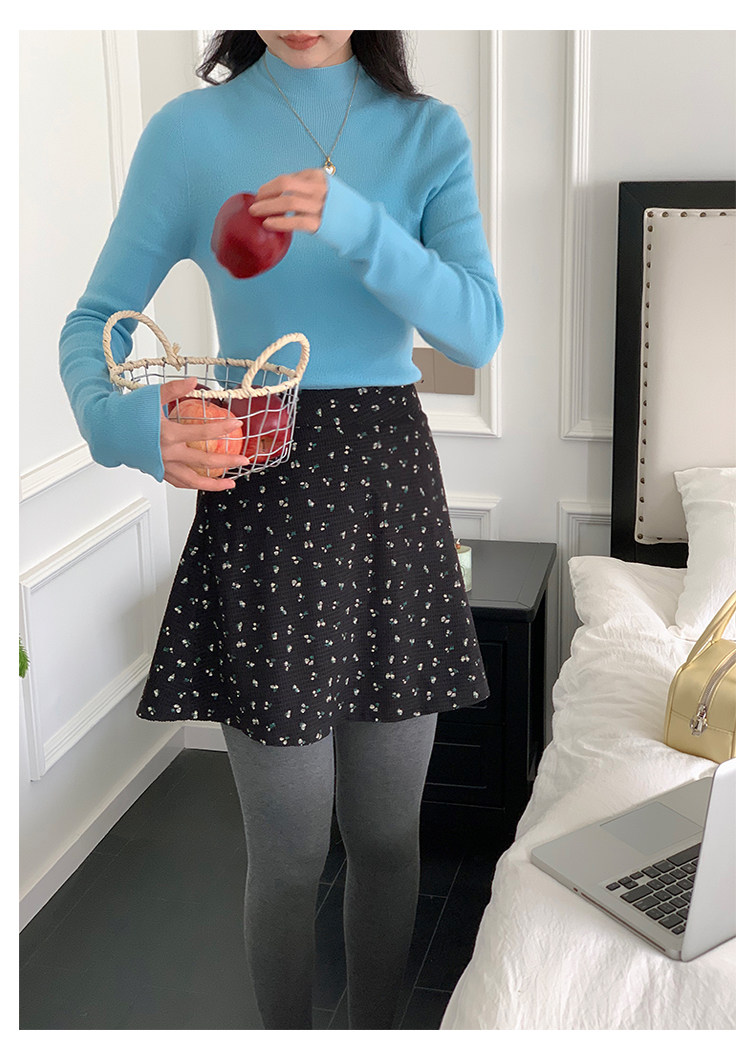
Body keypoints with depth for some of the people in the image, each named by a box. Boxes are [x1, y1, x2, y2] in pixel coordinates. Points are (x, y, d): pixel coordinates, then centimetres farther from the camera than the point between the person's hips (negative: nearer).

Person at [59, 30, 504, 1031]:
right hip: (262, 487, -2)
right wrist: (125, 420, -21)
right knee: (290, 850, 5)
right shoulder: (192, 129, 2)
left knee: (387, 832, 12)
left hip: (394, 476, 3)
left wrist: (354, 225, -20)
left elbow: (479, 330, -5)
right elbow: (94, 322, 1)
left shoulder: (430, 132, 7)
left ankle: (378, 1035, 35)